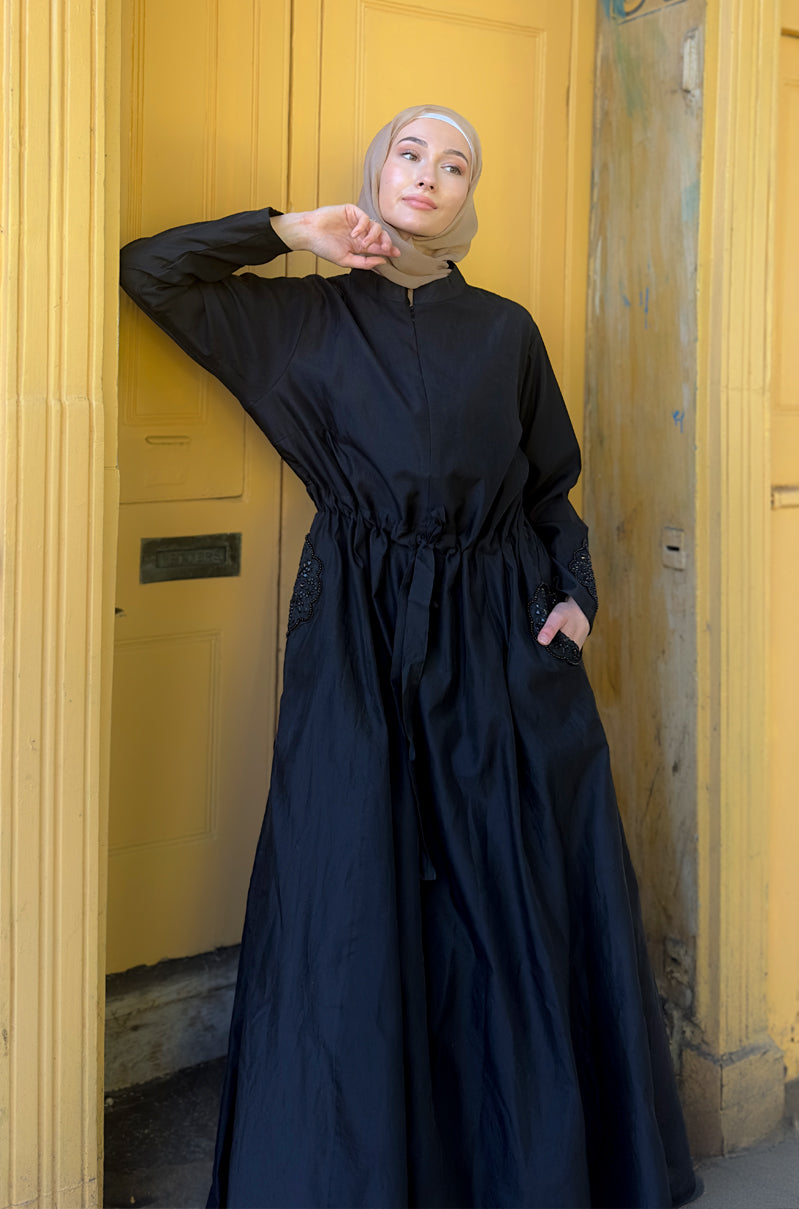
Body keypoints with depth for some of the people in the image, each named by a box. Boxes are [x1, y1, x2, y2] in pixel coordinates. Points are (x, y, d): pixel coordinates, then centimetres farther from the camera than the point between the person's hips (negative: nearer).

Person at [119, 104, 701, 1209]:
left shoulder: (506, 331, 11)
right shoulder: (307, 317, 8)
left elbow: (552, 486, 16)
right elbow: (148, 273, 5)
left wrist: (574, 592, 1)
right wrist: (289, 231, 1)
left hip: (499, 632, 2)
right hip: (361, 634, -1)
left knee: (529, 896, 2)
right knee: (353, 894, -2)